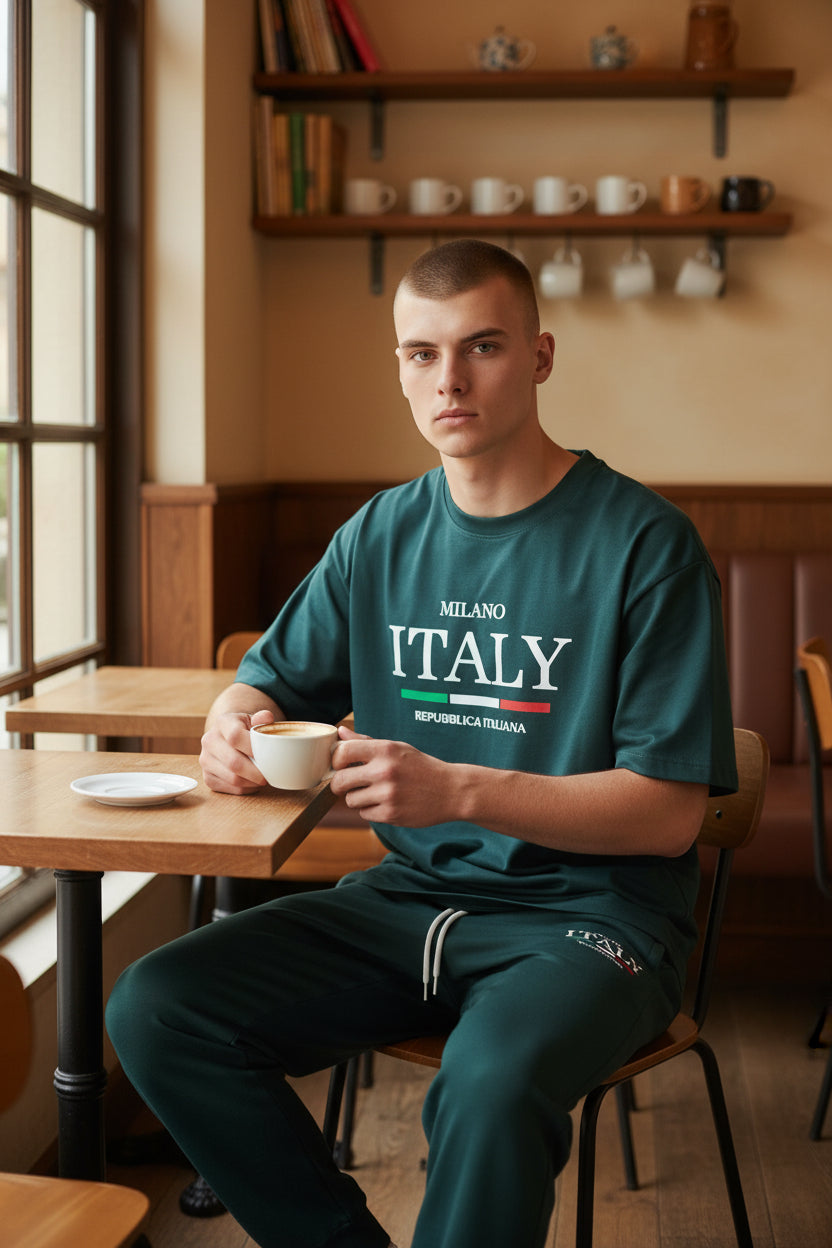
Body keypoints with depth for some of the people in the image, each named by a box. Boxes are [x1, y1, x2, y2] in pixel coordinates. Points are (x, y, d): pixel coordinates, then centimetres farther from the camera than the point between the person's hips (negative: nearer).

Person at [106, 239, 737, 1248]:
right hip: (409, 900, 5)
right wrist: (233, 728, -9)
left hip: (590, 913, -5)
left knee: (493, 1084, -37)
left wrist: (458, 790, -26)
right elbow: (267, 681, 18)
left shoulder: (643, 542, -8)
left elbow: (670, 813, -12)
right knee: (153, 1008, -15)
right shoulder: (381, 535, 9)